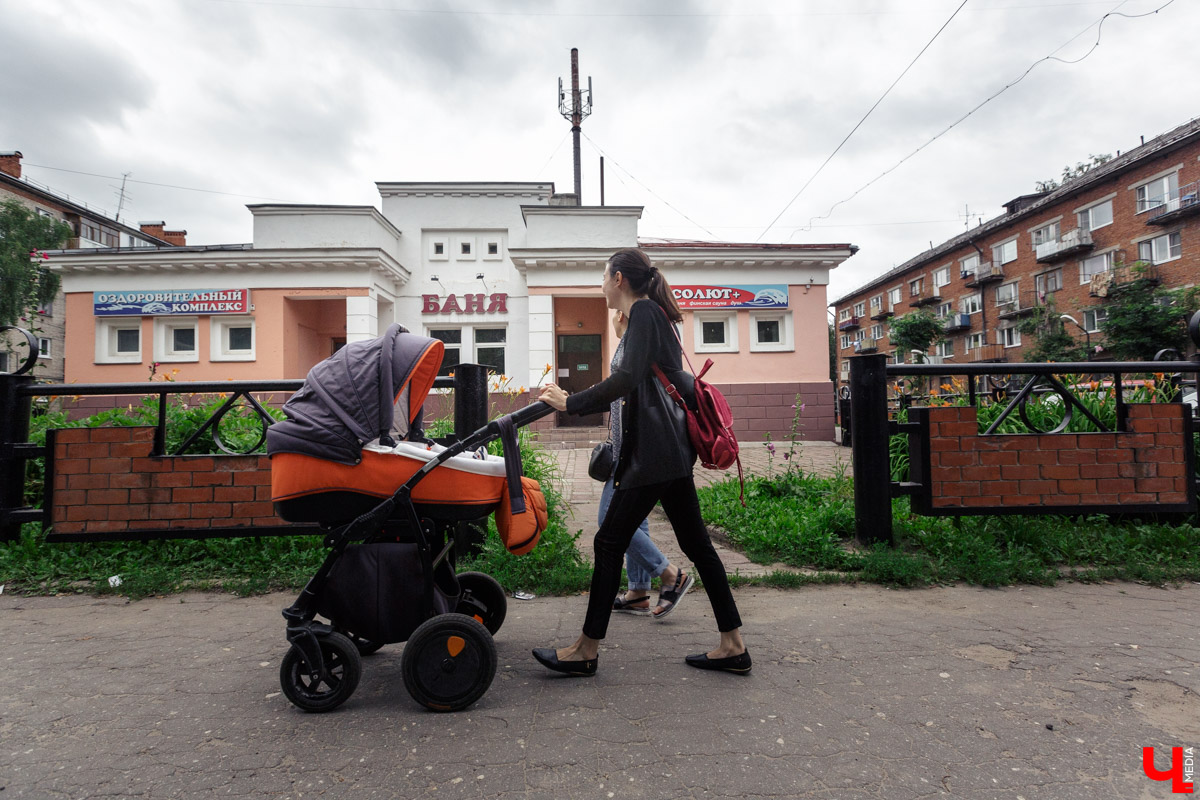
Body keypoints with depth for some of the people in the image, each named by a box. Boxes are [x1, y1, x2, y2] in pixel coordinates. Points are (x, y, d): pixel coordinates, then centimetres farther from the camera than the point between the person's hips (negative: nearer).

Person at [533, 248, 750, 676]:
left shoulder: (644, 312, -8)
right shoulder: (652, 314, 22)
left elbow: (628, 378, -22)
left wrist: (571, 403, -16)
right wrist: (575, 401, 28)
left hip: (655, 451, -10)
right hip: (672, 449, 10)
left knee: (609, 542, -3)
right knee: (695, 543, 11)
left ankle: (586, 650, 7)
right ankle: (732, 645, 18)